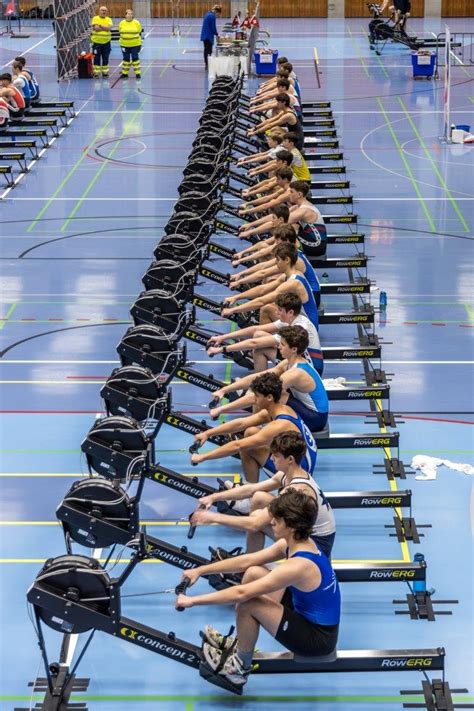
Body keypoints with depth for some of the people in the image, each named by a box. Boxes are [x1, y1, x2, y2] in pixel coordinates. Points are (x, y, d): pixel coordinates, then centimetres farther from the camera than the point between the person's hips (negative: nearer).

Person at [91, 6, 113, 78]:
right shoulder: (95, 18, -2)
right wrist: (105, 28, -12)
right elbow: (96, 28, -18)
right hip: (97, 42, -3)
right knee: (97, 58, 0)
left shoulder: (109, 19, 6)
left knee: (105, 58, 7)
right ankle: (96, 72, 5)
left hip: (106, 42, 3)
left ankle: (105, 72, 16)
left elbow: (109, 28, -12)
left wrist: (101, 26, -17)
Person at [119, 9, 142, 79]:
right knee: (126, 59, 10)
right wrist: (122, 42, 7)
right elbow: (120, 33, 9)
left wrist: (140, 44, 4)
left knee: (135, 58, -1)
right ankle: (125, 73, 19)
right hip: (125, 45, 2)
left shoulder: (136, 23, -3)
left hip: (135, 45, -2)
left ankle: (137, 73, 5)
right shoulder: (121, 23, 1)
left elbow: (139, 33, 4)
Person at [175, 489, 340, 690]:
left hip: (318, 639, -9)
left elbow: (241, 593, -29)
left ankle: (240, 668, 4)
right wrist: (201, 570, 1)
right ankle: (239, 643, 21)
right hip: (309, 615, 9)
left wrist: (193, 600, -22)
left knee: (247, 603, -20)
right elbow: (246, 561, 4)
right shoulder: (299, 543, -4)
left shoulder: (298, 566, -31)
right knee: (253, 573, 8)